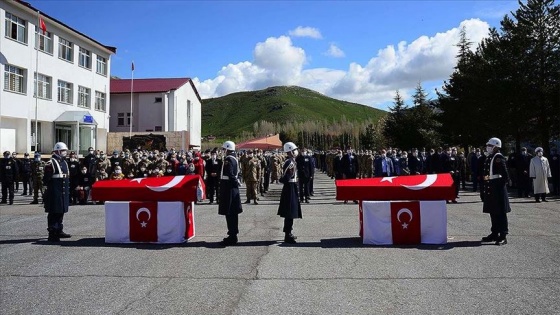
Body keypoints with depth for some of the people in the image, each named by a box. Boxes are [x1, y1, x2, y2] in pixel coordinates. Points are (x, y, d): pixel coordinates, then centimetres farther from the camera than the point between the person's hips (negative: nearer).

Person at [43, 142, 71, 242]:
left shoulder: (64, 162, 15)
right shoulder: (51, 163, -11)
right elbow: (46, 179, -13)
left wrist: (68, 190, 19)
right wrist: (49, 189, -14)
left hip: (64, 193, 9)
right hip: (55, 193, -9)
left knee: (61, 212, 15)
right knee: (53, 213, -5)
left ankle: (59, 231, 26)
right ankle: (52, 233, 0)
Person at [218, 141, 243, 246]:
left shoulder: (228, 159, -17)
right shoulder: (234, 159, 13)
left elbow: (230, 174, -25)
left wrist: (236, 182, -12)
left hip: (228, 188, -10)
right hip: (233, 188, 10)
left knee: (229, 213, -6)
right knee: (233, 213, 17)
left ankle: (232, 237, -3)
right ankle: (233, 234, 27)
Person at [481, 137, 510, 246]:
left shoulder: (499, 157, -12)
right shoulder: (489, 157, 14)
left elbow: (505, 174, -17)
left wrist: (503, 183, -13)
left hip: (497, 187, -9)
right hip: (490, 187, 9)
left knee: (500, 212, -4)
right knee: (493, 212, 15)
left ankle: (503, 237, 0)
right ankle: (494, 234, 24)